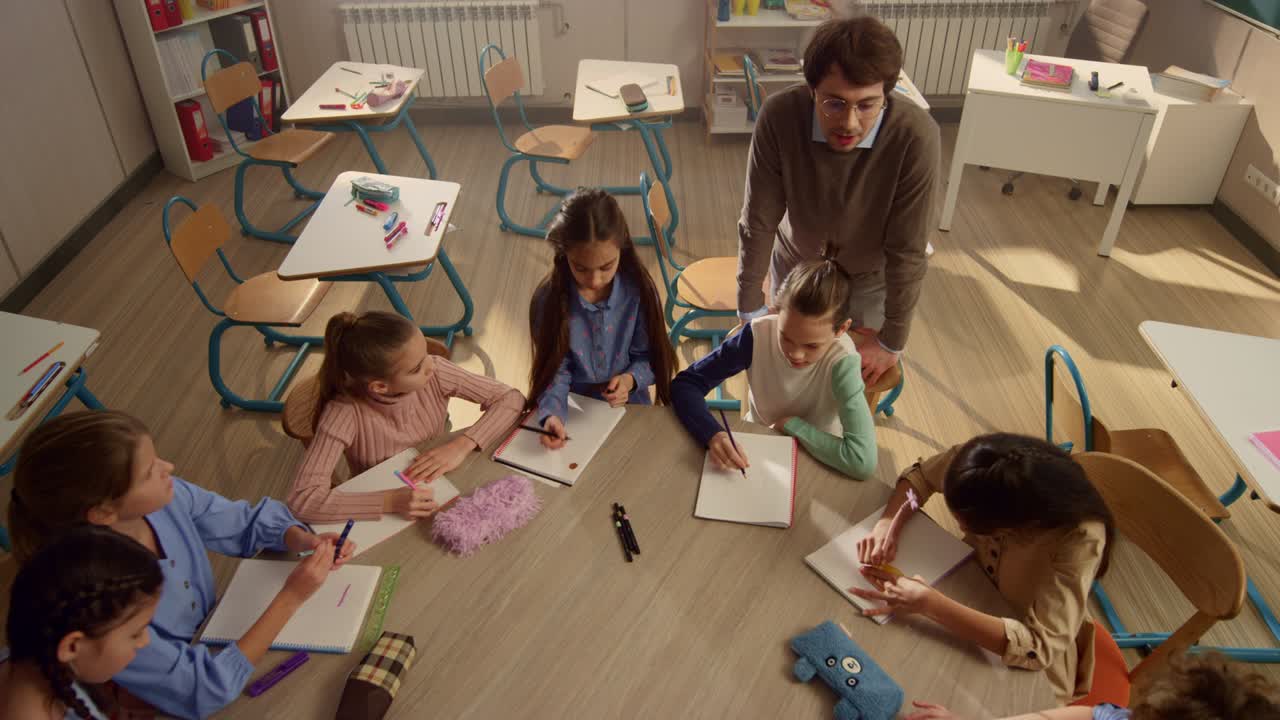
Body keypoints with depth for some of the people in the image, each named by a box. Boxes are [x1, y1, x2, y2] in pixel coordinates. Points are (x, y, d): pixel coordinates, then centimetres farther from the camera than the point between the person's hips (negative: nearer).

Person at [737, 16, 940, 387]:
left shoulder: (916, 137, -35)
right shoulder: (780, 116, -32)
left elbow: (907, 253, -26)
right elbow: (758, 222, -21)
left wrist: (892, 342, -17)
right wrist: (750, 309, -13)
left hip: (871, 276, -1)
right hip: (796, 263, 1)